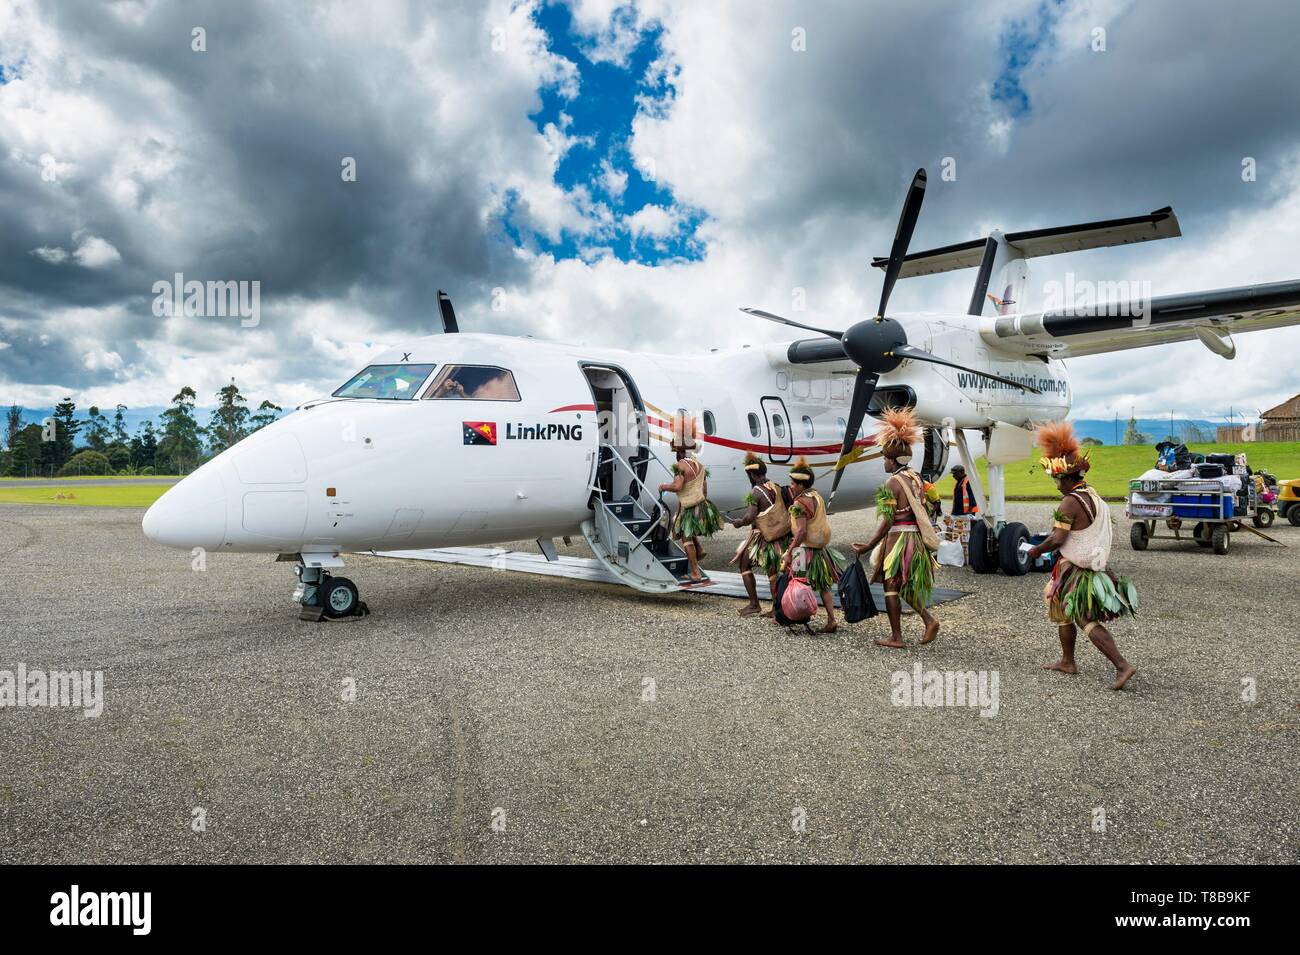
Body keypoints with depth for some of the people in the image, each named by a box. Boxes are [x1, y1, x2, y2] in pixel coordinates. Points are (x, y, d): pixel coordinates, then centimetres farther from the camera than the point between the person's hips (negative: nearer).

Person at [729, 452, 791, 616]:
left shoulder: (755, 493, -17)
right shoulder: (777, 488, 4)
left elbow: (750, 517, -27)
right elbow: (789, 508, 12)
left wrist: (739, 522, -8)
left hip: (763, 537, -6)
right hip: (782, 534, 7)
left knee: (745, 566, 11)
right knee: (772, 571, 14)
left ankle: (754, 604, 11)